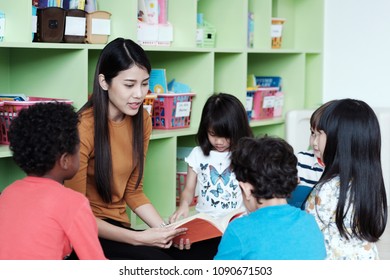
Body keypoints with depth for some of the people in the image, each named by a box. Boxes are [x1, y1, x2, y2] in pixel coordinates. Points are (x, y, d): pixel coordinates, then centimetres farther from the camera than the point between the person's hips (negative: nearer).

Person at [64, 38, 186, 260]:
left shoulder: (141, 120, 1)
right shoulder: (83, 128, -19)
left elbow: (133, 191, 9)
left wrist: (164, 228, -8)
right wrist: (138, 238, -21)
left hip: (117, 225, 6)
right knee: (157, 261, -28)